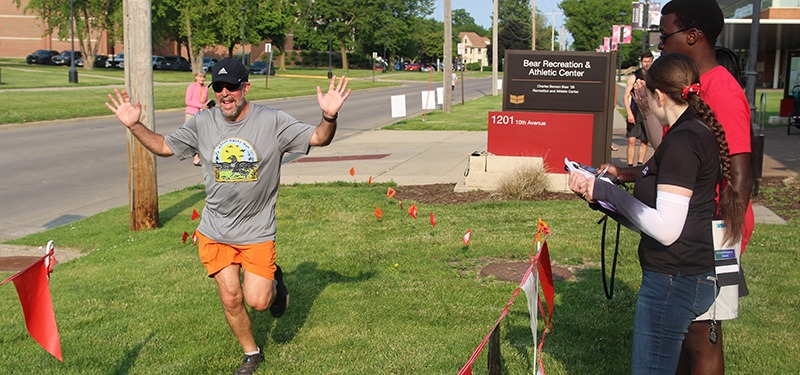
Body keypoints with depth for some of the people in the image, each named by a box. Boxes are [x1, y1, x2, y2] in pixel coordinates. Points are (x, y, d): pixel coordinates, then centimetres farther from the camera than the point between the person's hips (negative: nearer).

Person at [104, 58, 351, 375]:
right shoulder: (202, 123, -1)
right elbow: (163, 147, 10)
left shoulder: (272, 121, -9)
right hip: (214, 232, 3)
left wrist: (329, 116, -32)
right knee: (230, 299, 6)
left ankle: (274, 282, 30)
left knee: (257, 301, -7)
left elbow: (318, 138, -11)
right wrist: (133, 125, -3)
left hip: (257, 232, -2)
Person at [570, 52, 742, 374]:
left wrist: (610, 193, -17)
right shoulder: (700, 132, 12)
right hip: (692, 275, 11)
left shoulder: (682, 141, -19)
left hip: (673, 280, -10)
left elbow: (667, 229, -24)